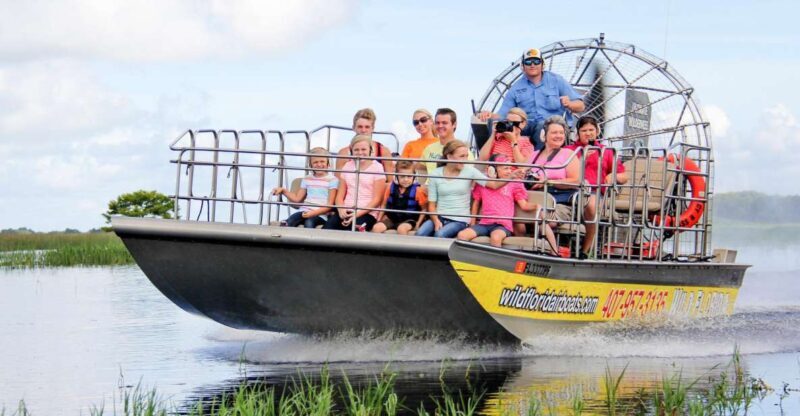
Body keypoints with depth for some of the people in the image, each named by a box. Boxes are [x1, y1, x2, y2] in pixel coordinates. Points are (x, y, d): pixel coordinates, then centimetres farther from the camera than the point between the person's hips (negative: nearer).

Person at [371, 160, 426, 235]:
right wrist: (379, 219, 6)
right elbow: (384, 205, 14)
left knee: (401, 229, -36)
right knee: (376, 228, -22)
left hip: (409, 220, -3)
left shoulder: (416, 190, -7)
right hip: (392, 218, 3)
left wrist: (417, 224, -11)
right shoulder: (391, 187, 3)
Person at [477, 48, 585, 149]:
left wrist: (569, 104, -15)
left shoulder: (556, 80, 12)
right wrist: (491, 116, -10)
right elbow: (502, 115, 14)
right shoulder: (516, 88, 17)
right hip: (528, 127, 2)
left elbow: (581, 106, 8)